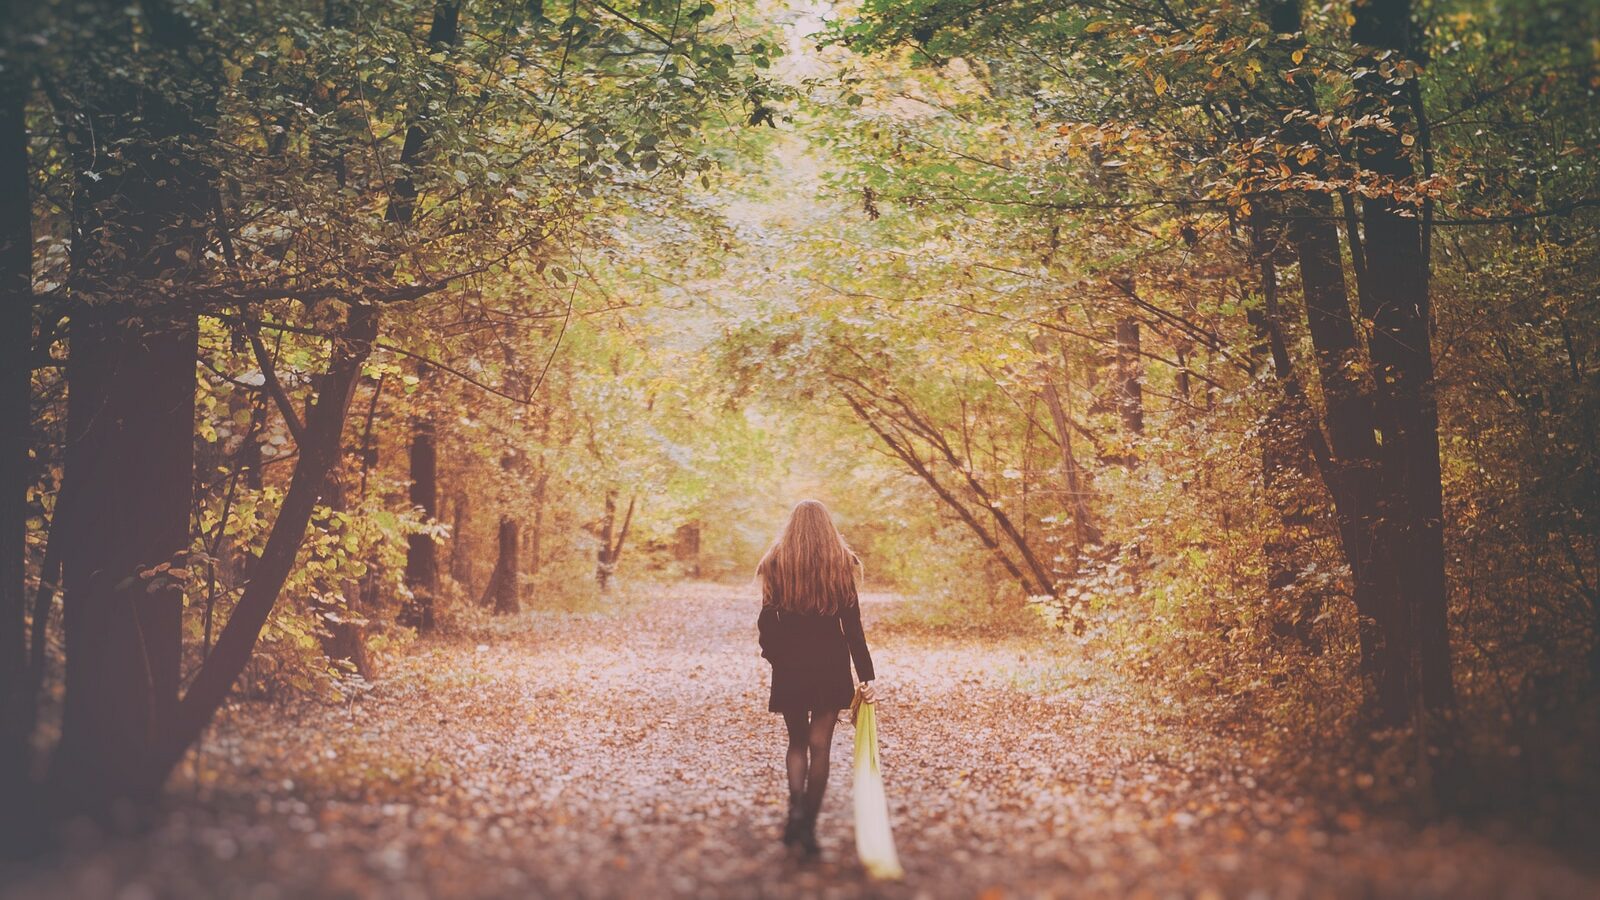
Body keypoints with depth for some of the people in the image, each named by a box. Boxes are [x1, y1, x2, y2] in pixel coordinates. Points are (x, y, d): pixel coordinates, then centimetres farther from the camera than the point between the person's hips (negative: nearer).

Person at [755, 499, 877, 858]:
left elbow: (767, 622, -1)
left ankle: (796, 807, -6)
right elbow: (852, 626, -6)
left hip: (789, 667, 1)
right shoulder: (841, 565, -3)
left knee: (797, 741, 16)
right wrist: (866, 676, -4)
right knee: (819, 745, 5)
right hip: (831, 667, -1)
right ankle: (808, 827, 4)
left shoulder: (775, 564, -2)